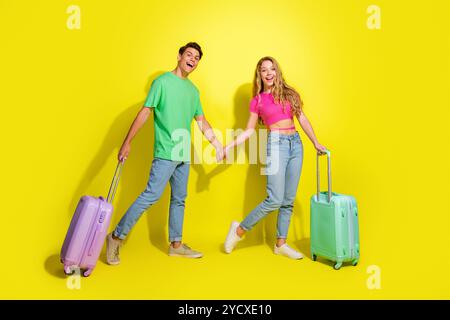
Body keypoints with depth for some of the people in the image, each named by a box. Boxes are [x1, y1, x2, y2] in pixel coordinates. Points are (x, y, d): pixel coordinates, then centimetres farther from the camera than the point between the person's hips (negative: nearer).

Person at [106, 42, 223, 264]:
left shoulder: (193, 90, 16)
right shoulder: (163, 81, -3)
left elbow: (201, 121, 21)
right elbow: (145, 112, -8)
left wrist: (216, 143, 17)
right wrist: (127, 142, -13)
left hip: (184, 154, 7)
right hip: (165, 152, -7)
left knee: (179, 199, 11)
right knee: (152, 195, -13)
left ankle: (176, 245, 22)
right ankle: (116, 237, 1)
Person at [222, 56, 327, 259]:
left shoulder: (289, 94, 12)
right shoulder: (257, 100, 5)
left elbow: (302, 120, 13)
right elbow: (249, 130, 8)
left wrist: (316, 143, 9)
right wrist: (228, 147, -1)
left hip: (296, 143, 4)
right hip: (276, 144, -4)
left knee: (289, 200, 6)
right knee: (275, 199, -13)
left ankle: (281, 244, 19)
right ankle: (239, 230, 6)